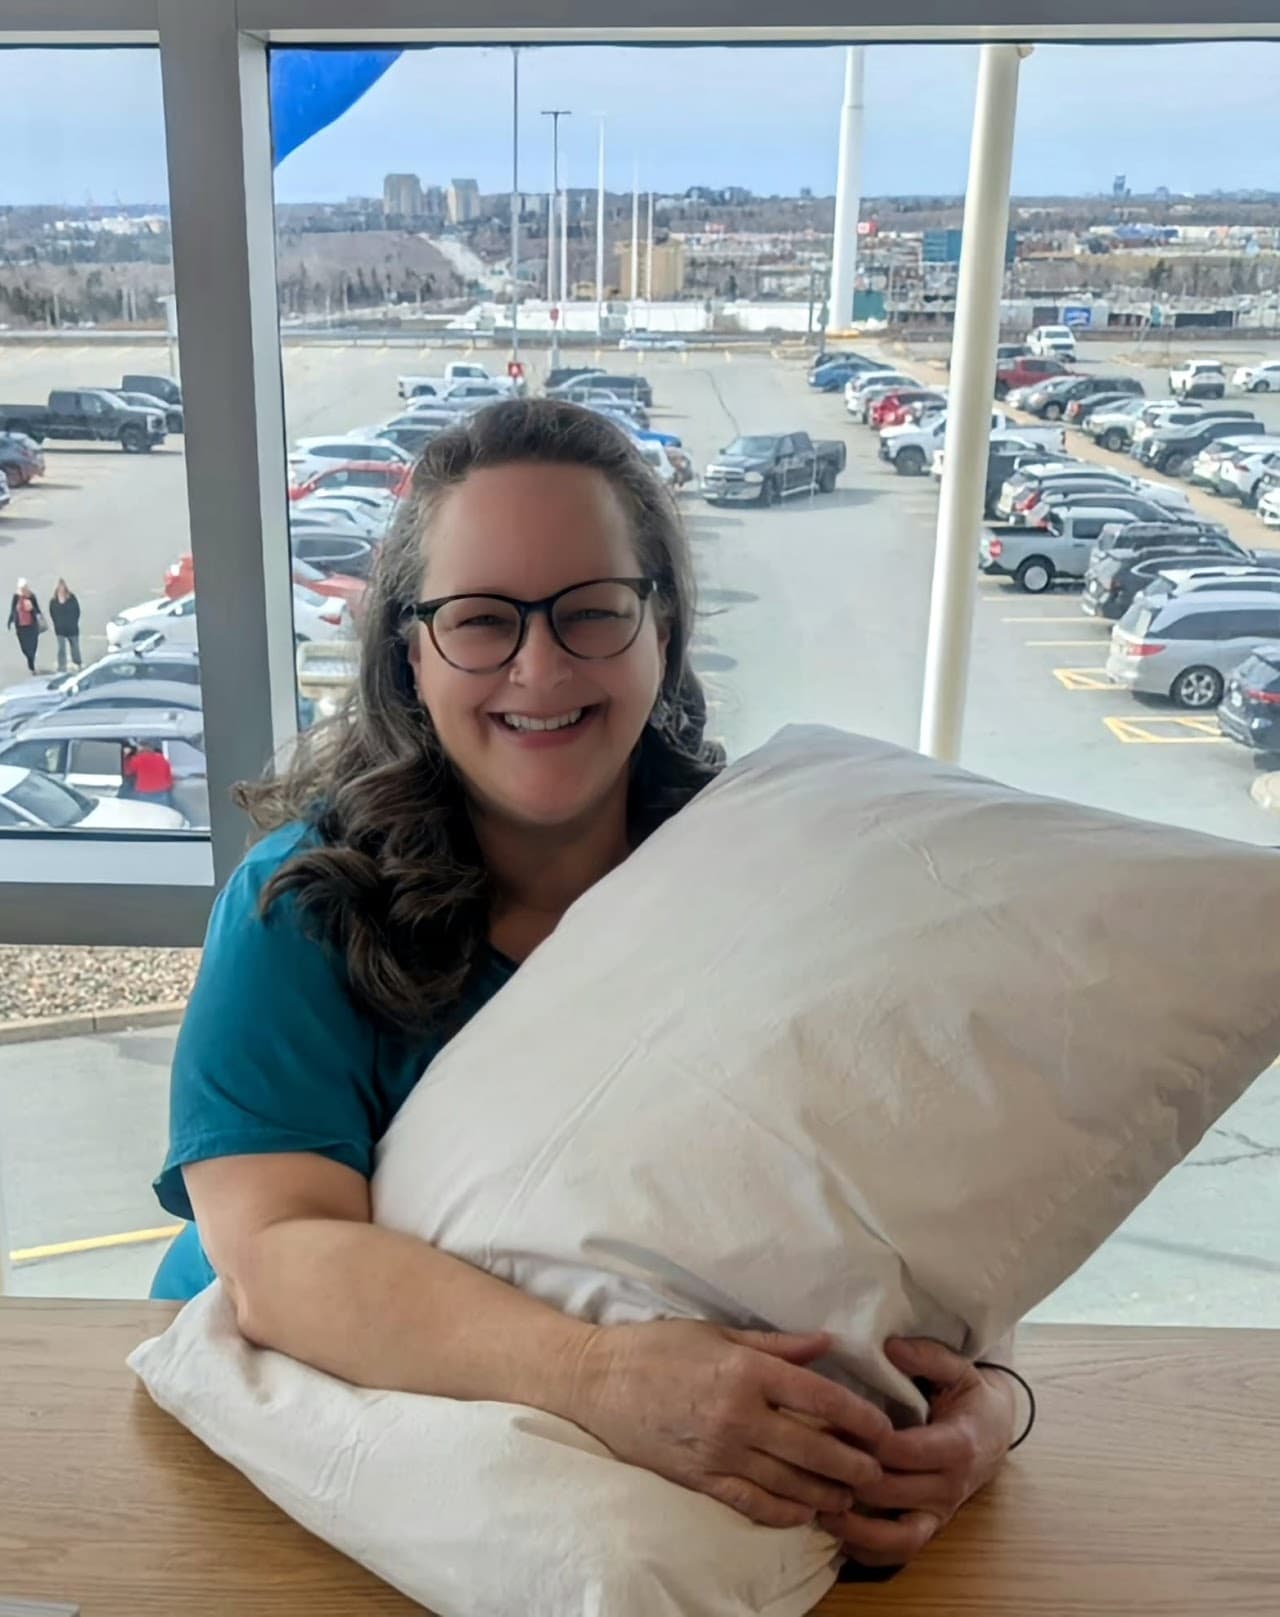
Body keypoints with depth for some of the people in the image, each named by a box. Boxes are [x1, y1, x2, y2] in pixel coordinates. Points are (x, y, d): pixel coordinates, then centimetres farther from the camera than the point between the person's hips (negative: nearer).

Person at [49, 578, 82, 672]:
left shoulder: (71, 598, -9)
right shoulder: (53, 600, -5)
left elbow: (77, 611, -2)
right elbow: (52, 614, 5)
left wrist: (74, 622, -4)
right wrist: (56, 624, 0)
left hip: (72, 628, 0)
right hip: (60, 629, 0)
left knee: (75, 646, 18)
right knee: (61, 649, -3)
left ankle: (78, 663, 43)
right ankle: (62, 669, 2)